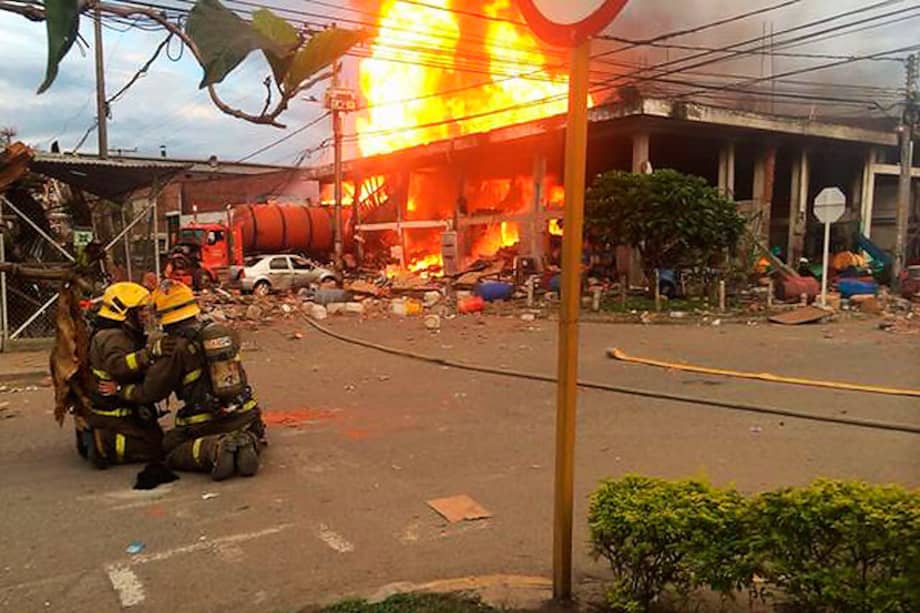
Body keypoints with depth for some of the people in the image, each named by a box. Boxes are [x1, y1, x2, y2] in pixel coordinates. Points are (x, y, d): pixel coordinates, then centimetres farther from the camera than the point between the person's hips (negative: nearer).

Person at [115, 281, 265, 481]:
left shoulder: (177, 349, -11)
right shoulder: (225, 333, 2)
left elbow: (149, 393, -5)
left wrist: (120, 389, 14)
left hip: (206, 424, -4)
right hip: (244, 416, 4)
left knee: (171, 453, 16)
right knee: (254, 431, 35)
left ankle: (212, 449, -15)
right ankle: (248, 442, -3)